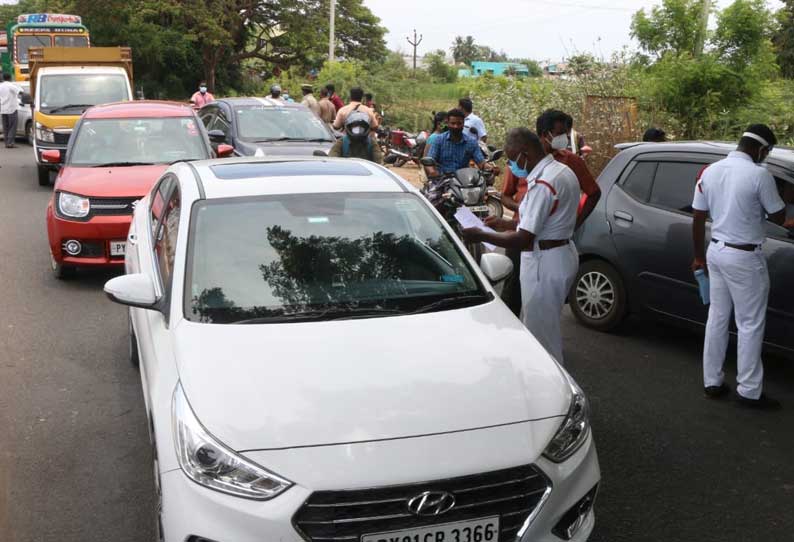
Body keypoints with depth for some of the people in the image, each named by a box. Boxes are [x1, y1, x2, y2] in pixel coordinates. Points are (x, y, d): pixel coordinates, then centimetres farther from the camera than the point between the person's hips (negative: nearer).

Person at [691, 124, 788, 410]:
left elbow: (698, 219, 8)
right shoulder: (759, 175, -16)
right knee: (751, 324, 4)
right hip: (744, 257, -7)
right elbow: (779, 217, -6)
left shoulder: (709, 171, 3)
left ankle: (712, 382, 22)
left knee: (717, 318, 15)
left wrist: (699, 256, 17)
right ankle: (749, 390, 12)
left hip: (716, 251, 7)